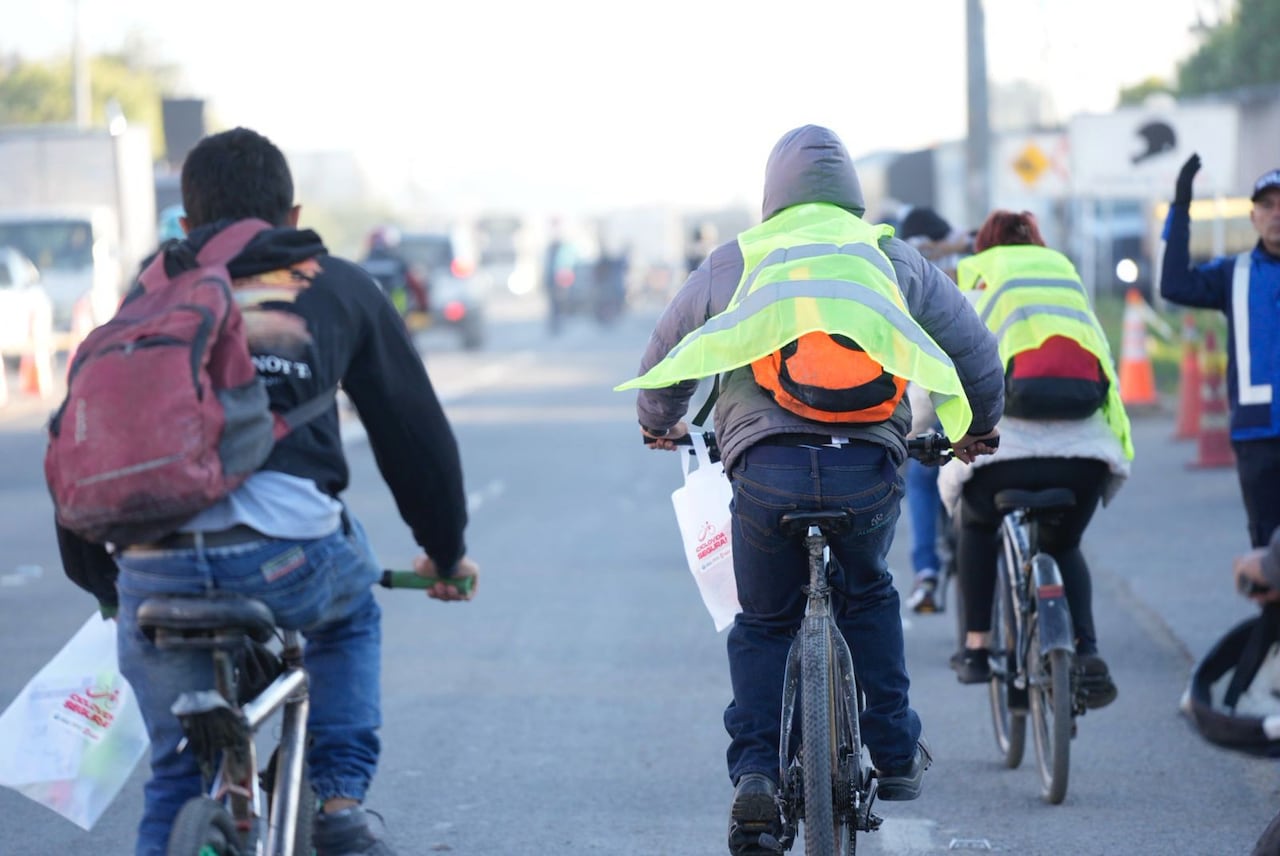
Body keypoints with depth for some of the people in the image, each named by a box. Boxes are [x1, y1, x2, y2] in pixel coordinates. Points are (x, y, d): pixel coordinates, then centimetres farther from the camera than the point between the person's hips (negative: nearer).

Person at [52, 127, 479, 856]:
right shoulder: (337, 287, 20)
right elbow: (414, 429, 25)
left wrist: (99, 581, 37)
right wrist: (446, 551, 39)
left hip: (154, 572, 1)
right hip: (289, 554, -1)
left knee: (178, 774, 21)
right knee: (350, 607, 35)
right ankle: (339, 797, 22)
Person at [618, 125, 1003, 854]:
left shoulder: (732, 261, 17)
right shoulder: (895, 258, 17)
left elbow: (663, 361, 29)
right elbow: (977, 351, 21)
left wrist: (658, 425, 50)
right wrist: (979, 427, 41)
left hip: (766, 467, -1)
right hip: (869, 465, 1)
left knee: (764, 624, 19)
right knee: (869, 596, 29)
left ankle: (756, 774, 2)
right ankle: (897, 757, 27)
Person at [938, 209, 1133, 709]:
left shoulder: (971, 299, 17)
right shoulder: (1072, 289, 25)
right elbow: (1107, 376, 25)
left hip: (1001, 451, -2)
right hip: (1085, 455, 2)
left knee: (977, 527, 32)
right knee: (1063, 547, 29)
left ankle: (977, 648, 25)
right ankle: (1086, 653, 7)